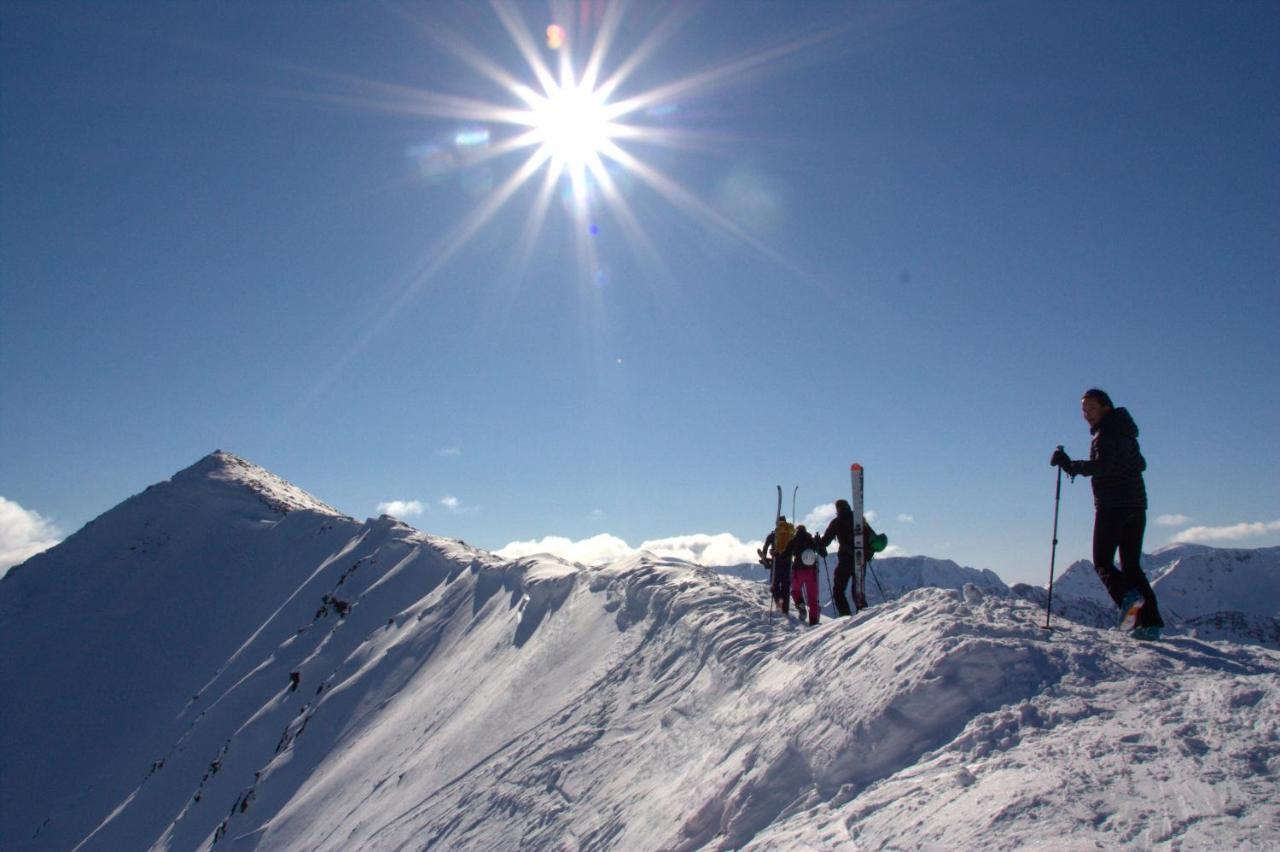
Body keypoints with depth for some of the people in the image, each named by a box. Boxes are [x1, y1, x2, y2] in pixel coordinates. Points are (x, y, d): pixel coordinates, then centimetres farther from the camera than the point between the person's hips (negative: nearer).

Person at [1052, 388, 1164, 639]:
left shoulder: (1106, 433, -9)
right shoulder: (1124, 433, 19)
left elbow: (1102, 466, -25)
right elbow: (1140, 464, 30)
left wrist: (1071, 465, -22)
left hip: (1112, 506, -8)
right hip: (1137, 505, 8)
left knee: (1102, 561, -3)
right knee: (1131, 564, 10)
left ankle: (1127, 596, -28)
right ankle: (1150, 620, 2)